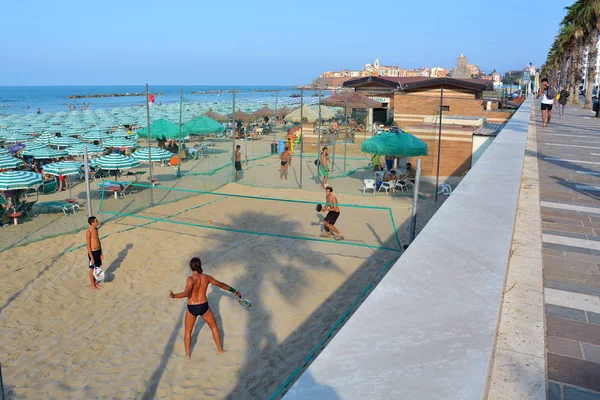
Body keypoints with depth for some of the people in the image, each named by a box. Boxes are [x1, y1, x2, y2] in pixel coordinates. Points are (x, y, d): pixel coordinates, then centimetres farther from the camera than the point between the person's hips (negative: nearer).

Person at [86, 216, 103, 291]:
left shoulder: (96, 229, 3)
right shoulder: (89, 232, -21)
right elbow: (88, 246, -18)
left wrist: (101, 252, 14)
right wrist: (91, 257, -17)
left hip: (98, 251, 7)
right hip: (93, 252, -7)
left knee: (97, 268, 18)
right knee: (92, 269, 8)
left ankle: (95, 283, 34)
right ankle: (93, 285, 23)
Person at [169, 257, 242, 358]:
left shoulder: (191, 279, -19)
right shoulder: (207, 277, -6)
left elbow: (186, 293, -33)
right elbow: (221, 285, 6)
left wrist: (174, 296, -27)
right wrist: (234, 291, 18)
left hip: (192, 308, -2)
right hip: (204, 307, 2)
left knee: (188, 332, 20)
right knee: (214, 328, 23)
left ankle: (188, 355, 27)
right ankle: (220, 349, 31)